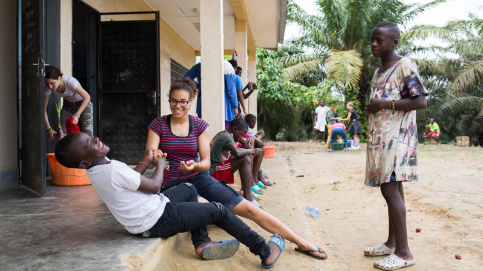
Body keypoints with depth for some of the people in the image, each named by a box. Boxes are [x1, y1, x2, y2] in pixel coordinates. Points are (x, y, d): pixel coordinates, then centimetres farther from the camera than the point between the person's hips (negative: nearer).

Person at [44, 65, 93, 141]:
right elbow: (44, 108, -14)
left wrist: (77, 115, -34)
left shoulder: (70, 81, -35)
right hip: (68, 104, 4)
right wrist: (48, 128, -18)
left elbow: (87, 97, -28)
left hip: (83, 103, -4)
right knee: (60, 137, -8)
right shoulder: (48, 87, -22)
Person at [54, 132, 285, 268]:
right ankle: (265, 252, 13)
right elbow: (154, 186, -17)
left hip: (147, 215, 10)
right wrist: (160, 165, 0)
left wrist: (146, 162, 12)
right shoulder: (113, 170, -30)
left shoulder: (97, 170, 0)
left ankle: (202, 243, 19)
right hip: (158, 221, -10)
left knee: (189, 188, 26)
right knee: (219, 211, 0)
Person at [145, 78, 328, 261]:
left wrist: (195, 165, -23)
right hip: (171, 184, -2)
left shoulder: (199, 125, 5)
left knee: (248, 208, -8)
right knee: (214, 208, -37)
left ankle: (301, 243, -2)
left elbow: (206, 162, 1)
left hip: (199, 179, 2)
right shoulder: (158, 125, 0)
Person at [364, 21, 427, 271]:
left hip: (396, 138, -8)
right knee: (391, 189, 10)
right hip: (380, 138, 8)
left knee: (390, 189, -13)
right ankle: (392, 243, 17)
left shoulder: (405, 66, -7)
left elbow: (421, 101, -13)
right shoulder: (378, 72, 19)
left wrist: (385, 104, -17)